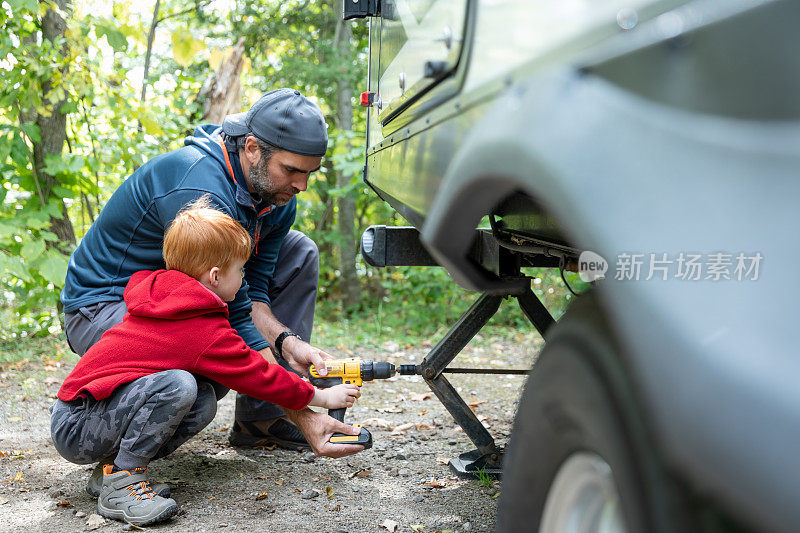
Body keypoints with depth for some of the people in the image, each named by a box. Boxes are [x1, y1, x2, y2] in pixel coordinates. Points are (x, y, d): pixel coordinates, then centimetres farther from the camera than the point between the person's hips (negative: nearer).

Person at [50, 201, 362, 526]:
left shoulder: (155, 290, 7)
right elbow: (258, 376, -7)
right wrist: (321, 397, 6)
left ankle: (114, 467, 3)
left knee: (204, 404, -3)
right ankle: (120, 484, -18)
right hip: (75, 428, -9)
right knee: (178, 385, -28)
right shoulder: (208, 333, -17)